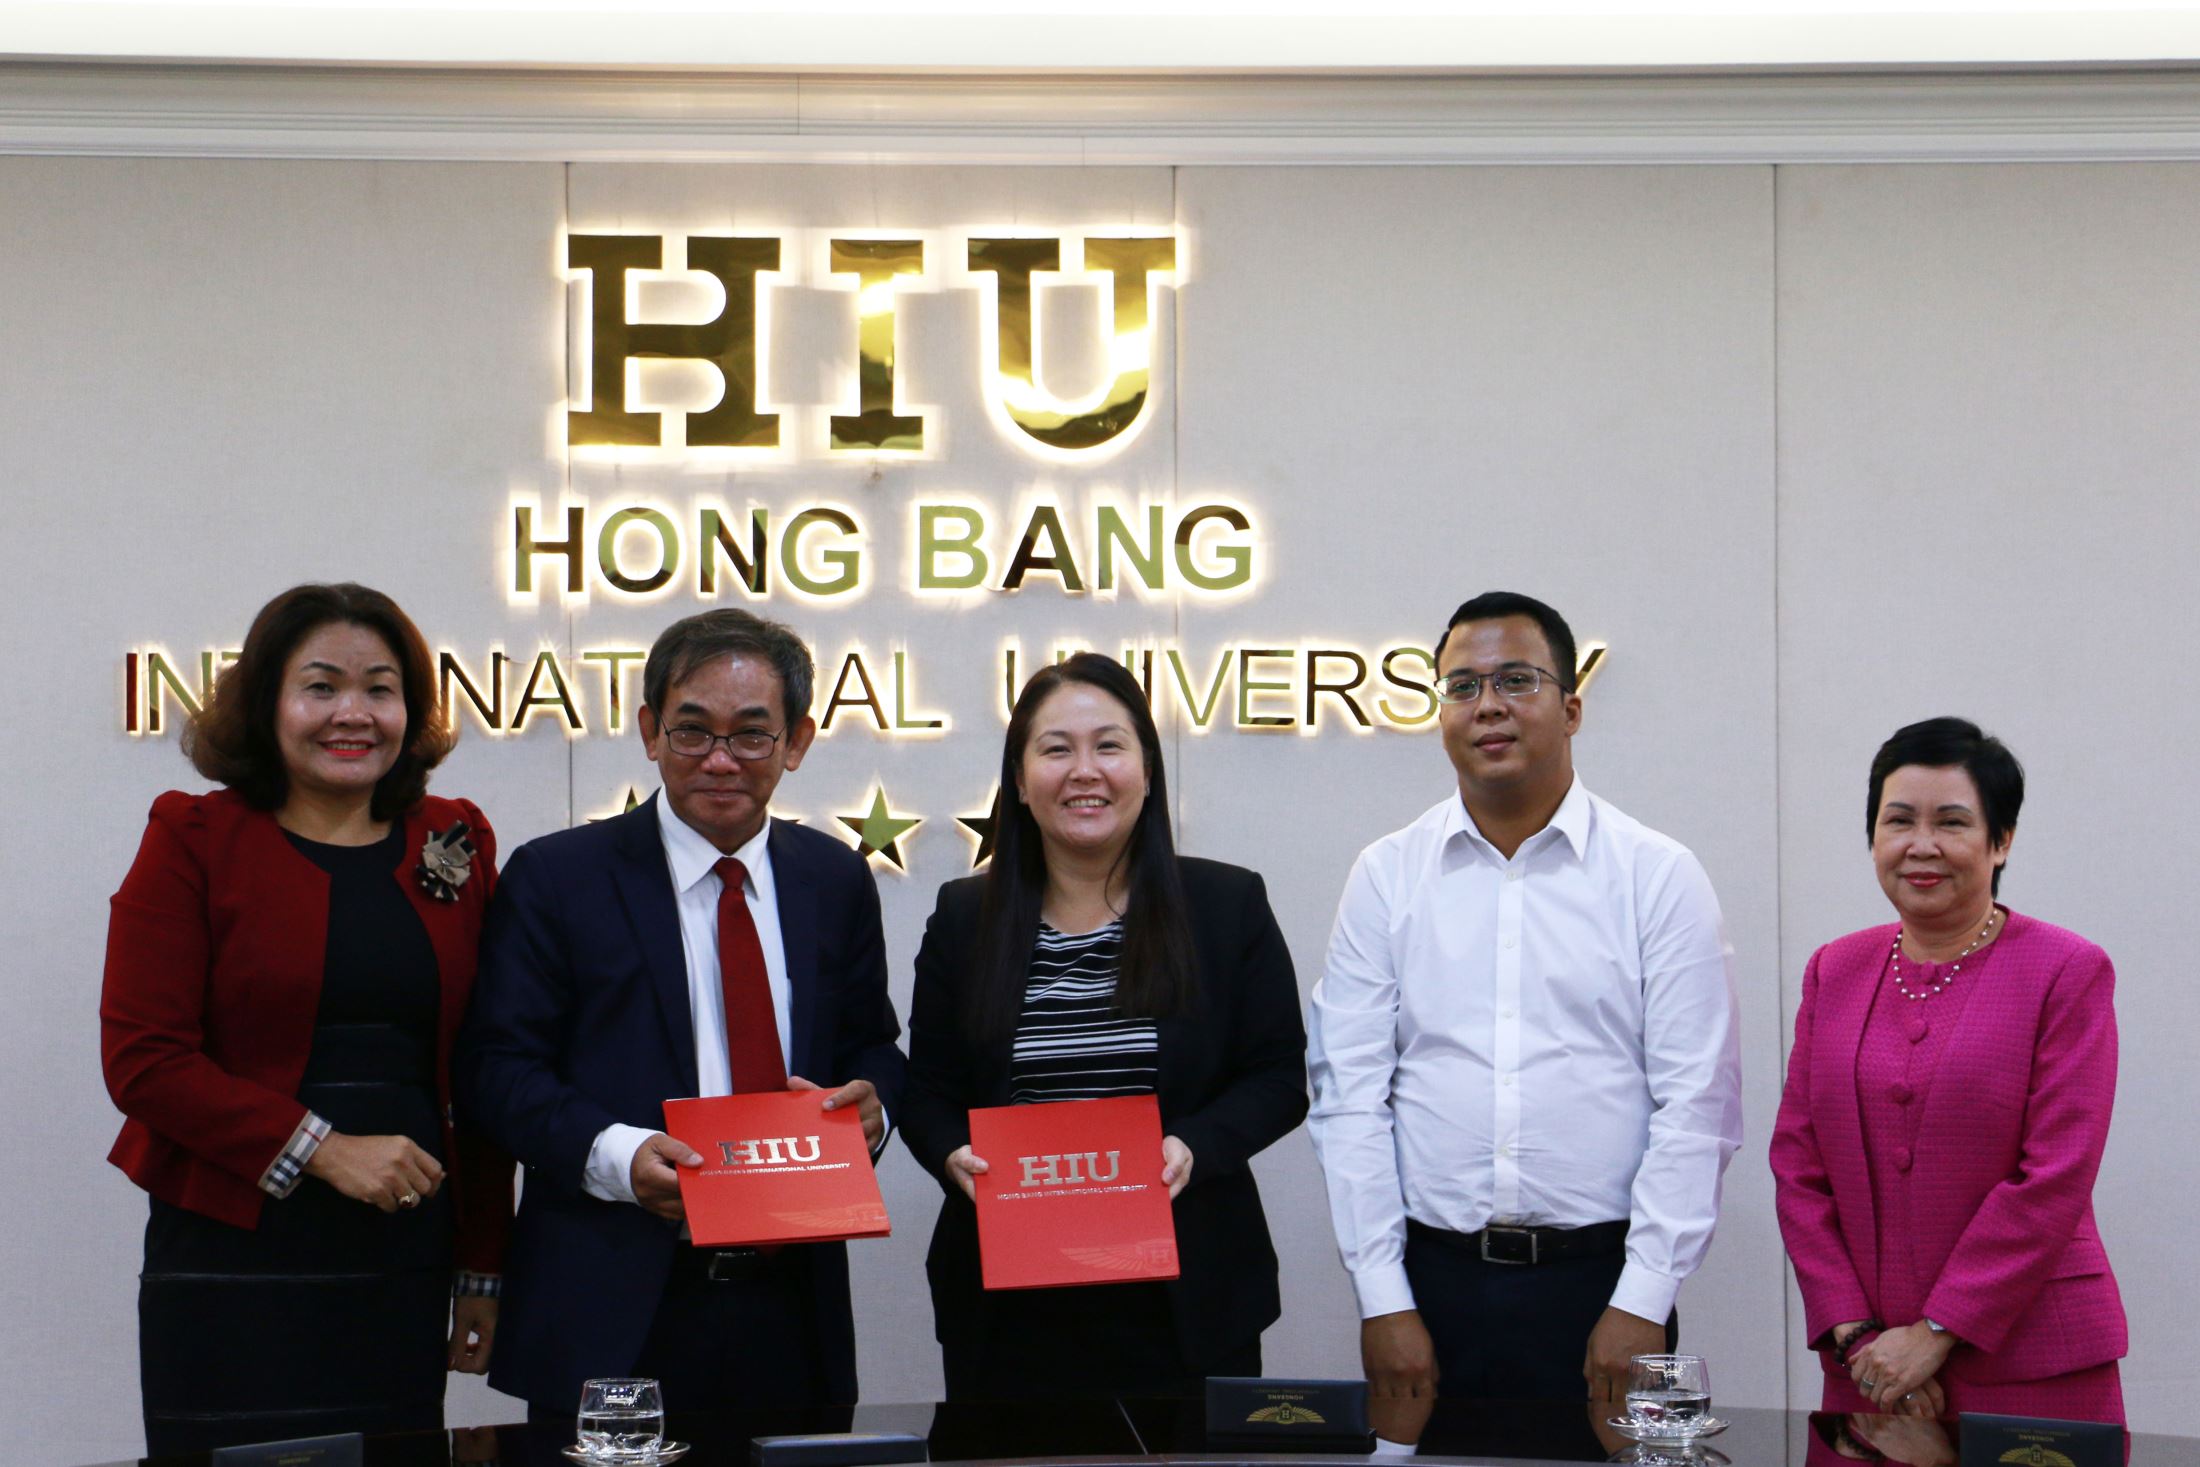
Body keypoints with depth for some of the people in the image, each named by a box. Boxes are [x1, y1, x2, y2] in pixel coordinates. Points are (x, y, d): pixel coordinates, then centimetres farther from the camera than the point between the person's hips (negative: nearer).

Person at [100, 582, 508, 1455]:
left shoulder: (455, 845, 9)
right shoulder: (194, 840, 0)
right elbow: (142, 1059, -6)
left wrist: (483, 1269, 7)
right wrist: (322, 1149, -13)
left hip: (403, 1268, 3)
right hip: (235, 1265, -3)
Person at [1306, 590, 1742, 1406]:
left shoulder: (1658, 876, 0)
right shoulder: (1386, 877, 5)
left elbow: (1696, 1102, -3)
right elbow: (1350, 1094, 2)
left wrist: (1641, 1305, -9)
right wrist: (1382, 1300, -4)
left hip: (1599, 1279, -1)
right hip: (1432, 1277, 1)